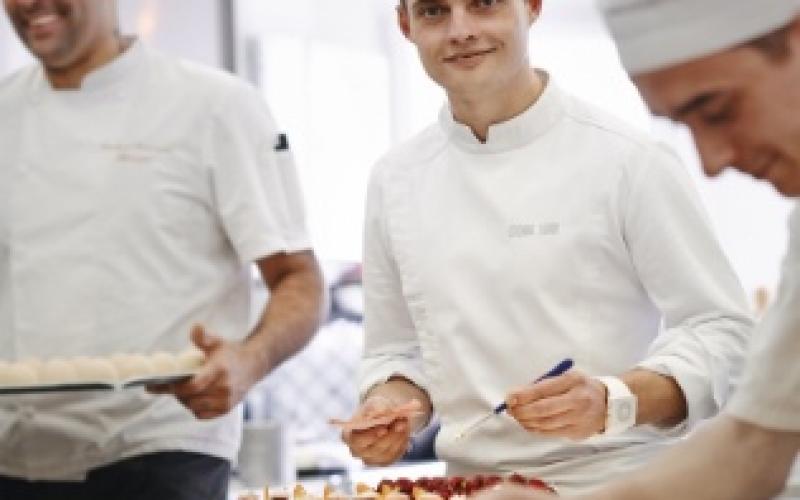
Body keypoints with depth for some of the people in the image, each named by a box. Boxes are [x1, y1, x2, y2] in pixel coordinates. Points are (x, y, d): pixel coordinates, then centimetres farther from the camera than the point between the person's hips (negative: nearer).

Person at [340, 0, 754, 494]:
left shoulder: (628, 160, -4)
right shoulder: (396, 181, 10)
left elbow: (722, 330, -3)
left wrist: (614, 402, -19)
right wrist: (390, 406, 0)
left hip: (615, 479, -3)